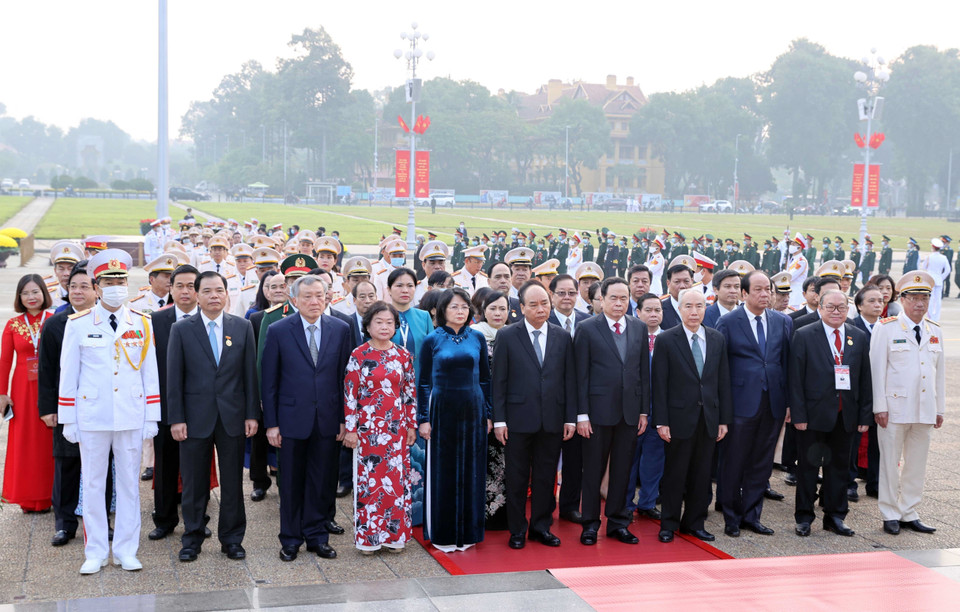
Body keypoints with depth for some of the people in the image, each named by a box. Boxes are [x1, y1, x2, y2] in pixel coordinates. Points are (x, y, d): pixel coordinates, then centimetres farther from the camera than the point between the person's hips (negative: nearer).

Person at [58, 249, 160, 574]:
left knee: (129, 483, 6)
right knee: (92, 484, 5)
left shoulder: (142, 324, 5)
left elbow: (150, 373, 6)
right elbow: (68, 374, 2)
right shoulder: (78, 324, 0)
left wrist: (152, 418, 3)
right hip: (92, 416, -1)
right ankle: (95, 553, 15)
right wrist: (67, 420, -1)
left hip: (131, 417, 1)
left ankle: (126, 551, 16)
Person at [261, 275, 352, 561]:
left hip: (327, 419, 2)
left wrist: (344, 418, 2)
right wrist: (271, 423, -4)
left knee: (322, 482, 8)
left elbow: (345, 377, 5)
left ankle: (317, 535, 23)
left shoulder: (340, 329, 2)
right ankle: (291, 539, 23)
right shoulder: (278, 330, -3)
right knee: (291, 483, 8)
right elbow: (268, 381, -1)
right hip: (292, 418, -1)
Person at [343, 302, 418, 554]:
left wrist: (412, 425, 7)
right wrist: (351, 428, -7)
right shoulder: (358, 355, -3)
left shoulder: (403, 356, 5)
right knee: (369, 479, 2)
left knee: (397, 479, 6)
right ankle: (368, 536, 12)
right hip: (369, 427, -3)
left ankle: (394, 534, 16)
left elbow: (410, 392, 8)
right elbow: (350, 394, -4)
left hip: (396, 428, 3)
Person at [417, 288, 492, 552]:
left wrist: (488, 414, 5)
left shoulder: (477, 338, 5)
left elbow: (485, 378, 9)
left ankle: (467, 532, 17)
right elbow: (423, 382, 1)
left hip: (472, 410, 2)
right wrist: (423, 418, -4)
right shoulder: (432, 340, -1)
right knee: (443, 471, 3)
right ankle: (442, 534, 13)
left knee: (471, 470, 6)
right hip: (442, 410, -2)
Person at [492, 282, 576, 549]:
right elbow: (498, 381, -2)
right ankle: (517, 530, 17)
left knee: (546, 476, 10)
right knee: (517, 477, 6)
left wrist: (570, 418, 2)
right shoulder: (507, 336, -1)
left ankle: (541, 526, 22)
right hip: (519, 419, -2)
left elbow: (570, 380, 7)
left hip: (552, 419, 2)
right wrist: (499, 419, -7)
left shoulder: (563, 337, 7)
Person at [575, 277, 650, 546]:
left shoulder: (639, 328, 8)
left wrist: (644, 410, 6)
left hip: (630, 410, 4)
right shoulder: (587, 329, -4)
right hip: (599, 410, -3)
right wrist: (582, 414, -9)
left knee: (622, 470, 10)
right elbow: (581, 374, -5)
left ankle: (618, 522, 22)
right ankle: (590, 524, 16)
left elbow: (644, 371, 10)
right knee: (593, 470, 5)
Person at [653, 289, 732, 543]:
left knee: (701, 474, 10)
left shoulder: (717, 339, 8)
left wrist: (724, 419, 5)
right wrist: (661, 422, -10)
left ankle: (694, 523, 22)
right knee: (675, 474, 4)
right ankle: (668, 525, 15)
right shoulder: (665, 340, -4)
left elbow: (723, 381, 9)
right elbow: (660, 385, -6)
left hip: (709, 418, 4)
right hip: (680, 418, -4)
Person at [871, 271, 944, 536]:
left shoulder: (935, 332, 11)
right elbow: (877, 369, -5)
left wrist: (939, 409, 12)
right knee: (891, 462, 2)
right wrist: (879, 407, -10)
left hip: (925, 410, 5)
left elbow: (940, 372, 15)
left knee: (917, 464, 9)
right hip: (895, 408, -5)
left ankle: (908, 513, 19)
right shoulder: (886, 328, -3)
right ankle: (890, 514, 12)